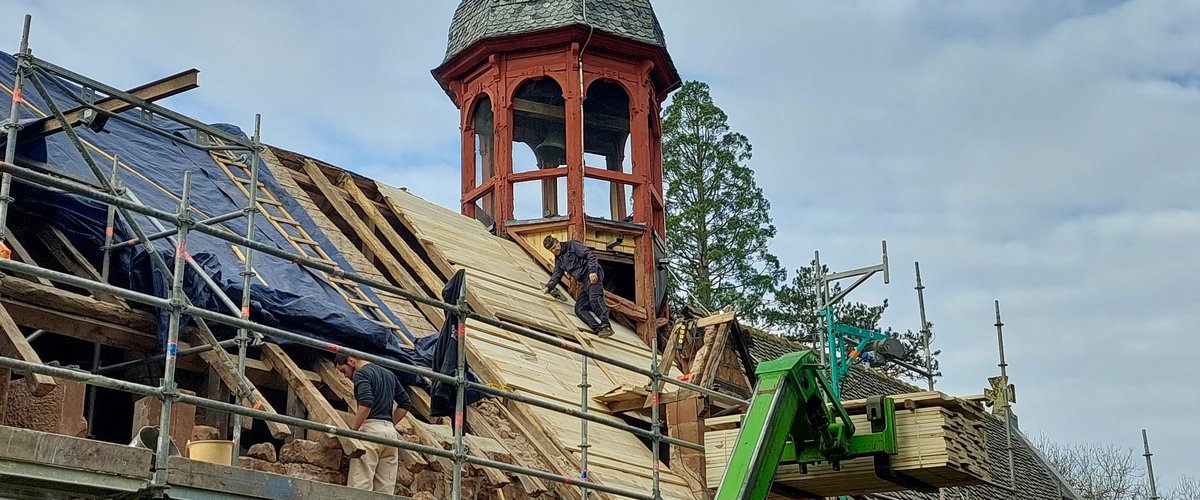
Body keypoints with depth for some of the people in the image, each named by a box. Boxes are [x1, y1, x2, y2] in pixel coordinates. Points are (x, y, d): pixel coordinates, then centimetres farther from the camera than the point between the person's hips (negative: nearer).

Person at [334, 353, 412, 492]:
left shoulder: (361, 373, -2)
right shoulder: (389, 374, 22)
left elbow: (366, 403, -19)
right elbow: (406, 403, 21)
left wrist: (352, 430, -14)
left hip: (370, 429, -8)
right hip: (390, 432, 8)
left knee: (360, 487, -10)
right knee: (385, 491, 4)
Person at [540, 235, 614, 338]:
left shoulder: (572, 245, 1)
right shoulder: (558, 259, 24)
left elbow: (590, 254, -8)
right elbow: (557, 275, 25)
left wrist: (592, 271, -20)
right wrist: (548, 287, 6)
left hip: (592, 275, -9)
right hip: (584, 282, 9)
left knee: (594, 299, -31)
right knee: (579, 309, -7)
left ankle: (606, 325, -45)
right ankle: (598, 328, -26)